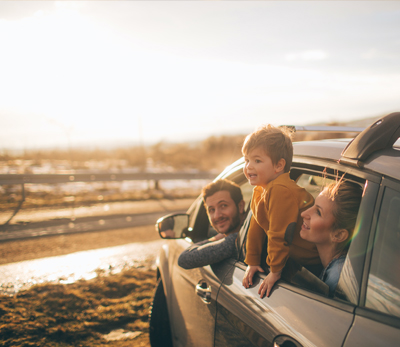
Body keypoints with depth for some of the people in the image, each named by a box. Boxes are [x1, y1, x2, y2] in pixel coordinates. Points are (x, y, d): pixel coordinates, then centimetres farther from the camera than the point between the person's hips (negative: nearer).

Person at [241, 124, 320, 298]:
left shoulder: (281, 191, -28)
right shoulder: (259, 191, 6)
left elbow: (279, 235, -25)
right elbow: (256, 228, 12)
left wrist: (275, 271, -18)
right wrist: (252, 262, 13)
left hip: (315, 257, -9)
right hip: (297, 254, 9)